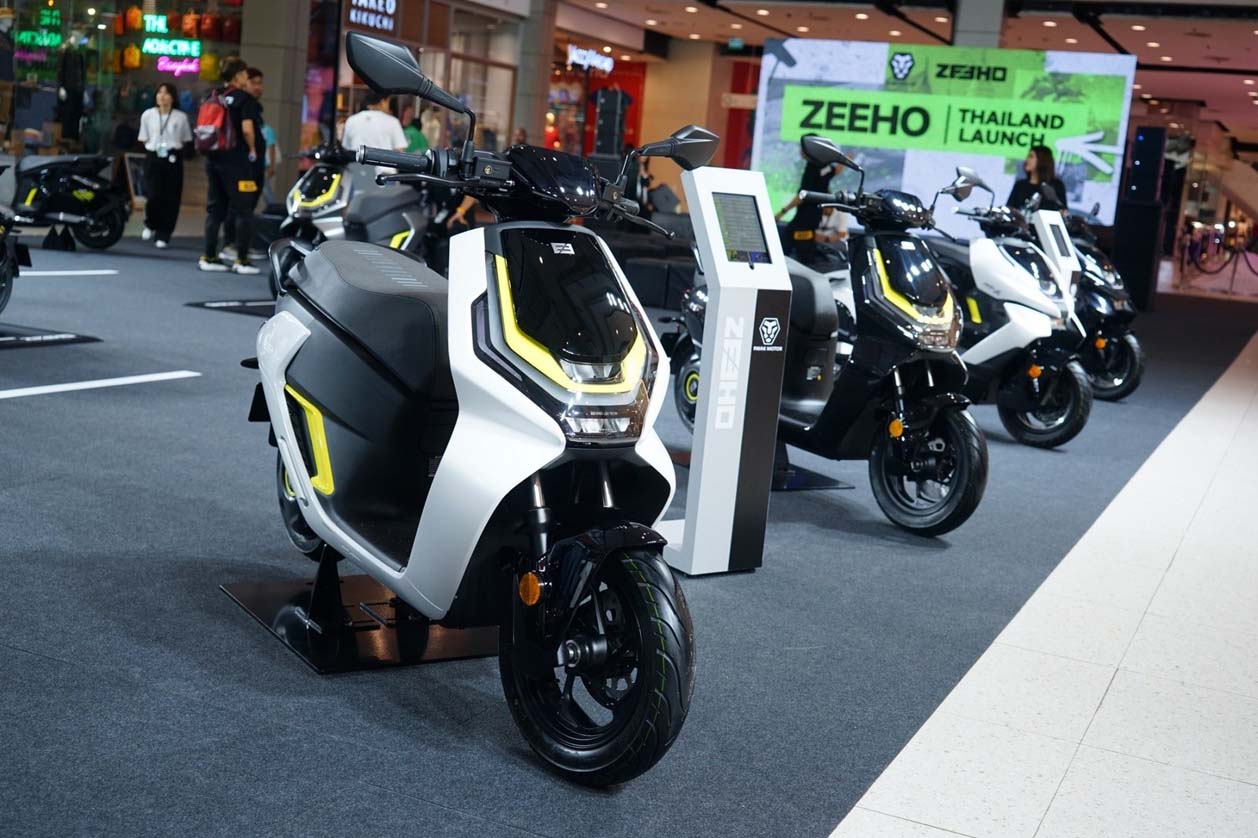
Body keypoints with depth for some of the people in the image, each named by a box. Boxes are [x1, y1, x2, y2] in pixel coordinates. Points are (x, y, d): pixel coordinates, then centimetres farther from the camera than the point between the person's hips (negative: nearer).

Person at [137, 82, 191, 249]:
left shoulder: (181, 117, 1)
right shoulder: (148, 115, 4)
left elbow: (186, 140, 10)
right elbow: (144, 139, 13)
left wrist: (173, 147, 3)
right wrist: (154, 147, 4)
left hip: (173, 159, 0)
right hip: (153, 158, 0)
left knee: (170, 199, -1)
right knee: (154, 195, -13)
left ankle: (163, 235, 11)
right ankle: (150, 225, 16)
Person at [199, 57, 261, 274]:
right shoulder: (245, 99, -9)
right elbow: (247, 128, -20)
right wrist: (252, 150, -7)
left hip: (214, 158, 7)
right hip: (237, 160, -7)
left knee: (214, 209, 12)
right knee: (244, 211, 0)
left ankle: (209, 257, 13)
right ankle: (242, 260, 0)